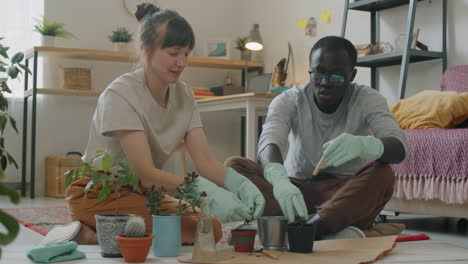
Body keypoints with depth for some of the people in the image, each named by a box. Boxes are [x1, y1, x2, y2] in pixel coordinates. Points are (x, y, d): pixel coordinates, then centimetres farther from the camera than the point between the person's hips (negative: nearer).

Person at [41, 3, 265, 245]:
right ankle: (89, 237, -12)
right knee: (197, 231, -23)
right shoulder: (120, 94, -20)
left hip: (141, 192, 8)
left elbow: (205, 161, -7)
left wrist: (240, 184, -28)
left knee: (211, 227, -14)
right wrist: (206, 192, -39)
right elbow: (146, 173, -26)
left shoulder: (184, 96, -1)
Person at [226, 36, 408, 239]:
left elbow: (399, 148, -24)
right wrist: (280, 180, -51)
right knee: (234, 167, -23)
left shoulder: (367, 99, -7)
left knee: (382, 173, -32)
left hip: (349, 195, -1)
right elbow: (268, 143, -27)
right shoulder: (289, 101, -7)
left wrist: (364, 145, -48)